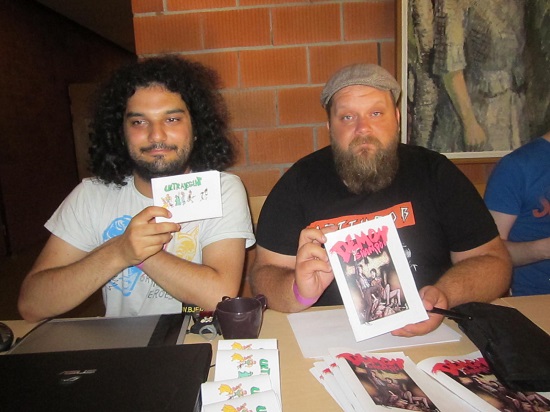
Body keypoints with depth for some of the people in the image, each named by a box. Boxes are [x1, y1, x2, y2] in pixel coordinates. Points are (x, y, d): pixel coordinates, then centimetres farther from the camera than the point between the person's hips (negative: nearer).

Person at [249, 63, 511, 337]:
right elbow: (264, 274, -5)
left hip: (428, 336, 1)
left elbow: (493, 260, 2)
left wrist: (444, 294, -18)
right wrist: (299, 292, -28)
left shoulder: (436, 173, 1)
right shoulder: (300, 181, -3)